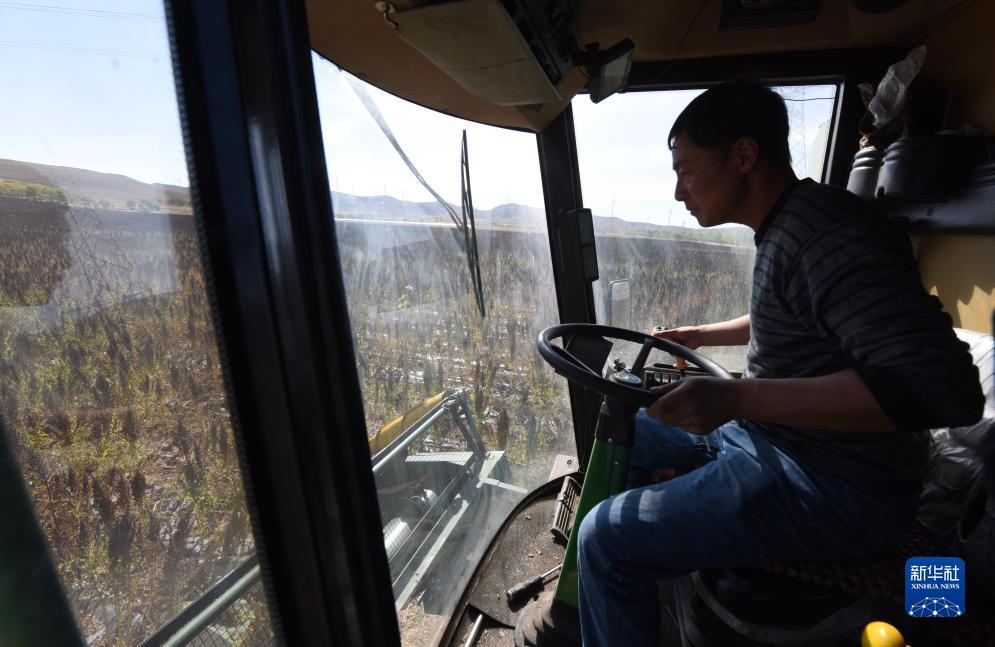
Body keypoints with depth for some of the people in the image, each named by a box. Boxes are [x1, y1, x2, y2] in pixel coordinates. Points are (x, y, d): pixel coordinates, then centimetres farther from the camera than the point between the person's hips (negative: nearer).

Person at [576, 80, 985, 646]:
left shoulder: (827, 233, -23)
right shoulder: (784, 228, 8)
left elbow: (944, 385, -30)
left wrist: (738, 397, -36)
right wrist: (703, 335, 22)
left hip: (834, 489, -10)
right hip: (766, 432, 10)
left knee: (606, 540, -17)